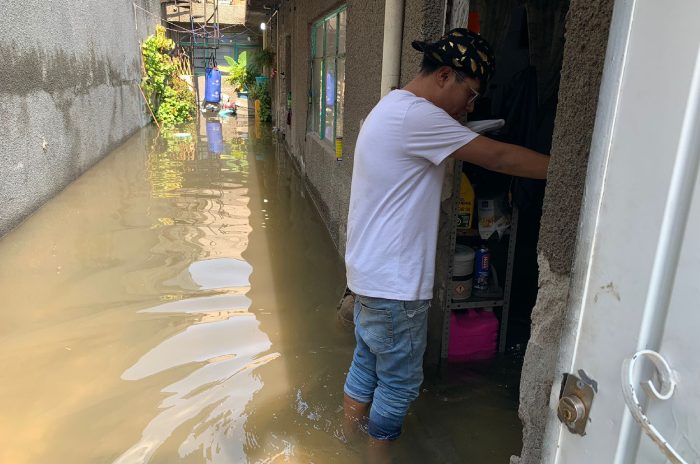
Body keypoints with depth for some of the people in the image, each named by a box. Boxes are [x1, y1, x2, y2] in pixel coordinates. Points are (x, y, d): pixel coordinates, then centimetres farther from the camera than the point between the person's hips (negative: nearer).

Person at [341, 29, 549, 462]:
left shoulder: (394, 109, 13)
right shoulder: (415, 115, -21)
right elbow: (499, 157, -19)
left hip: (371, 274, 10)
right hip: (394, 285, -10)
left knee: (366, 366, 23)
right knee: (399, 383, 10)